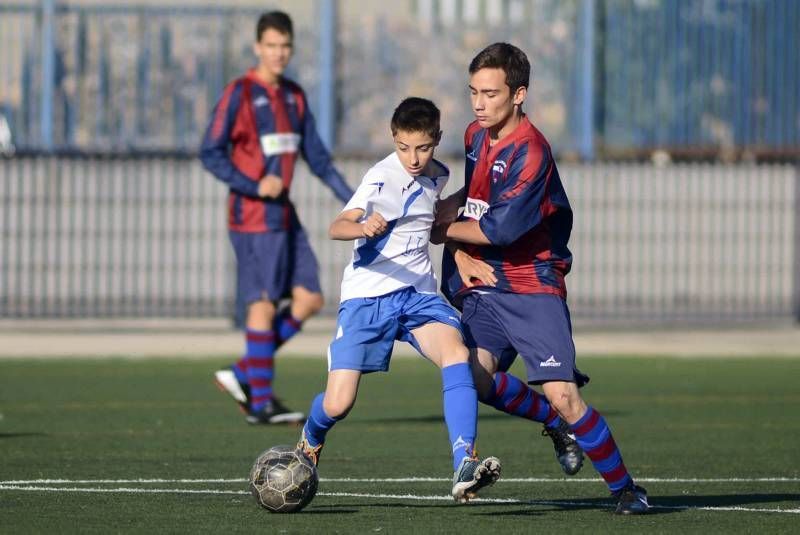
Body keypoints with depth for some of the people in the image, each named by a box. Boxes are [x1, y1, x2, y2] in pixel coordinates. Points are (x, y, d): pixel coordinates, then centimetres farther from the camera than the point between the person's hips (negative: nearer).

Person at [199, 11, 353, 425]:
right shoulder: (240, 94, -9)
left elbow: (316, 155, 17)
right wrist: (254, 186, -21)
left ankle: (243, 375, 12)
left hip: (284, 217, 8)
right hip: (252, 218, -8)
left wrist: (352, 200, 10)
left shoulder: (294, 96, 13)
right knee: (264, 305, -6)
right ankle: (260, 404, 0)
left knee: (309, 299, 4)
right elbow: (211, 154, -12)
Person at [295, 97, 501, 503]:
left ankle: (464, 468, -38)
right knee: (338, 404, -9)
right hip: (368, 295, -4)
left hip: (419, 294, 4)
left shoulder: (437, 176, 8)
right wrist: (364, 227, -49)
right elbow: (337, 226, -29)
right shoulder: (382, 178, -12)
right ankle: (310, 442, 29)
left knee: (457, 353, -27)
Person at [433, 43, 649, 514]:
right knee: (475, 378, -18)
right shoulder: (475, 136, 9)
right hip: (482, 285, 7)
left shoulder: (530, 152, -16)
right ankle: (559, 422, 7)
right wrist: (459, 253, 4)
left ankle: (625, 488, 1)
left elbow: (500, 228, -20)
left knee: (562, 396, -15)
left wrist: (443, 229, -5)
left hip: (533, 287, -7)